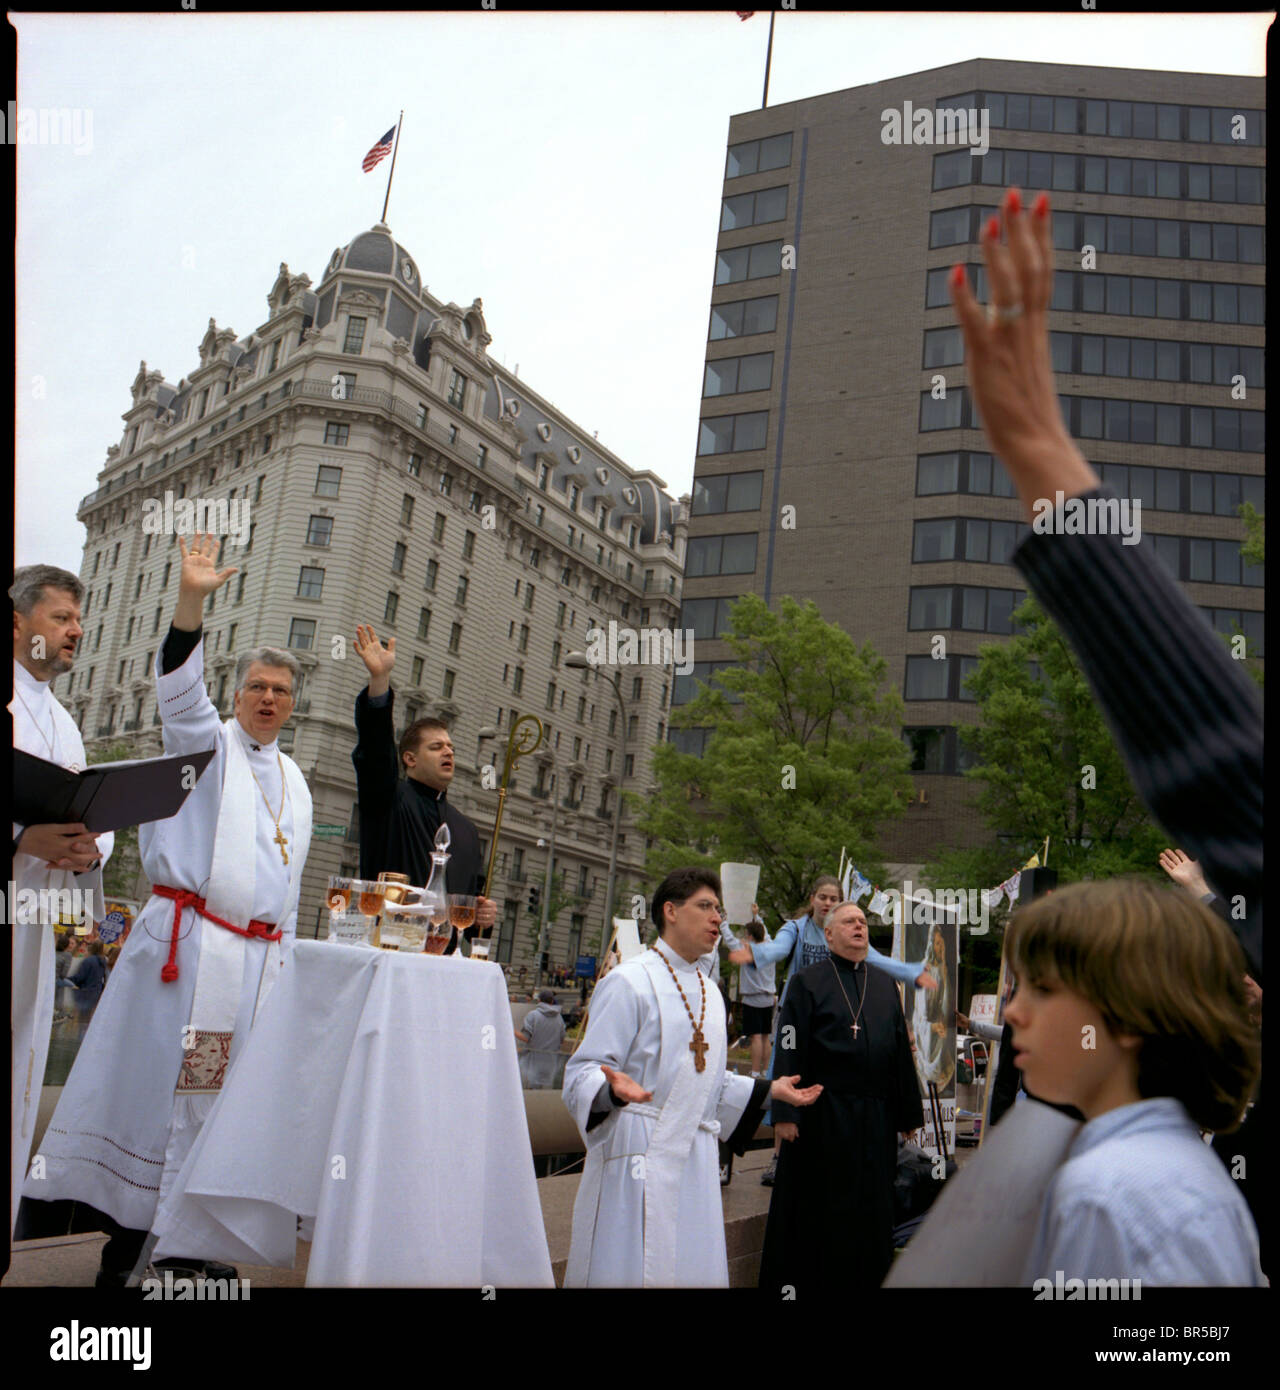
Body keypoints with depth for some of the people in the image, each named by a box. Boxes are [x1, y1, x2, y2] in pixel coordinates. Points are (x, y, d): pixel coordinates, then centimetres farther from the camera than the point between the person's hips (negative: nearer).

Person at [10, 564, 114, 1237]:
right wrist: (23, 837, -25)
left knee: (17, 1074, 10)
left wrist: (89, 848, -5)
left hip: (28, 927, 7)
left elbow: (102, 814, 17)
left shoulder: (64, 725, 22)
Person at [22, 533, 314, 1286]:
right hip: (190, 944, -5)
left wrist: (284, 957, 16)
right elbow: (180, 690, -20)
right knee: (158, 1080, -4)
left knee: (217, 1092, 9)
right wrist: (192, 601, -35)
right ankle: (124, 1235, 6)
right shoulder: (208, 742, 2)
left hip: (260, 958, 6)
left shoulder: (296, 782, 18)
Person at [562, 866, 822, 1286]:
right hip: (639, 1154, -7)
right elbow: (584, 1071, -14)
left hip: (695, 1157, 7)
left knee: (694, 1269, 9)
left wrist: (769, 1090, 20)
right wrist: (614, 1087, -34)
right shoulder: (629, 981, -10)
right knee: (632, 1269, -5)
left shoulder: (707, 991, 15)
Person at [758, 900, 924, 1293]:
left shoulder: (885, 985, 12)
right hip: (823, 1115, -4)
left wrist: (908, 1112, 11)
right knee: (820, 1211, 4)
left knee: (871, 1209, 11)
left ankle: (867, 1278, 24)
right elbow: (789, 1051, -8)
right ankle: (808, 1279, 18)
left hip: (876, 1116, 4)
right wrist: (785, 1113, -14)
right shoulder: (807, 982, -2)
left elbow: (901, 1051, 14)